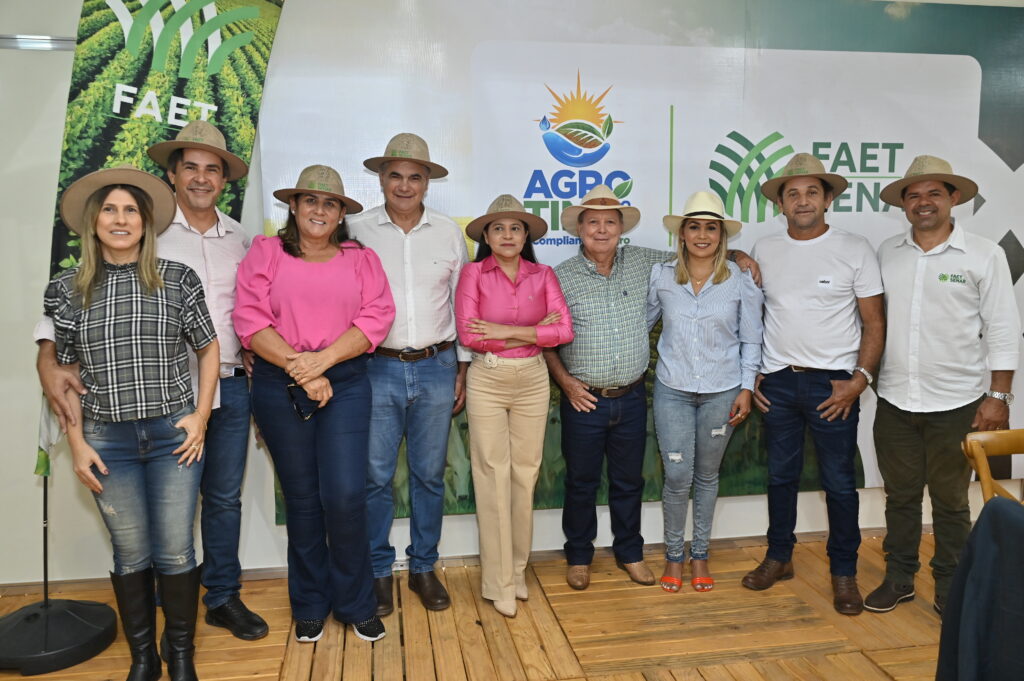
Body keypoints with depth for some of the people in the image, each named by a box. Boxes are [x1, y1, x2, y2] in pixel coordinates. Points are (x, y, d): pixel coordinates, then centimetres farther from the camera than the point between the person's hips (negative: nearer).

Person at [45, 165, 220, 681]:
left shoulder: (177, 279, -1)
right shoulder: (67, 289, 3)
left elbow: (208, 347, 6)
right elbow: (67, 371, 7)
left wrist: (200, 415, -1)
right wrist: (77, 443, 2)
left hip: (174, 434, -1)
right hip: (107, 440, 1)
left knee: (175, 552, 5)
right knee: (130, 553, 10)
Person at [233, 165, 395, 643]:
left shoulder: (361, 259, 10)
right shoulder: (266, 252, 7)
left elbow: (376, 317, -3)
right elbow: (250, 320, -4)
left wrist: (321, 360, -15)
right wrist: (297, 366, -14)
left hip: (346, 384, 0)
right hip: (279, 386, 0)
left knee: (345, 495, -7)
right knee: (302, 498, 9)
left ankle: (356, 604, 14)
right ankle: (310, 605, 26)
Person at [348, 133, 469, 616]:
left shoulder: (449, 232, 7)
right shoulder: (358, 230, 1)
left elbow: (462, 303, 11)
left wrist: (463, 367, 9)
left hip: (436, 368, 2)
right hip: (378, 368, -2)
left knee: (430, 475, 10)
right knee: (375, 477, 3)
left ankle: (424, 568, 26)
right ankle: (378, 572, 21)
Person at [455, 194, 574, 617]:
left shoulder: (543, 275, 3)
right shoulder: (474, 273, -4)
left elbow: (564, 331, -8)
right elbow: (469, 335, -13)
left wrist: (505, 331, -15)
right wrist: (534, 332, -12)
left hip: (533, 380, 3)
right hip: (487, 381, -2)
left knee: (525, 474, 9)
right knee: (493, 477, 1)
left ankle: (517, 569, 26)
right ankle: (499, 582, 13)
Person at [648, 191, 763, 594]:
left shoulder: (740, 281, -2)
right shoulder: (661, 276, -1)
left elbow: (751, 340, 3)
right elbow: (641, 324, 9)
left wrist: (746, 388, -1)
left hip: (722, 392, 1)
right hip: (672, 390, 0)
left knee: (707, 475, 12)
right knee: (677, 477, -2)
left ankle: (700, 554, 29)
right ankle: (674, 554, 20)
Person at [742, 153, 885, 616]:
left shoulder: (855, 251, -4)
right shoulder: (764, 251, 5)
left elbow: (874, 323, -2)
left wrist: (860, 379, -11)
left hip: (833, 385, -2)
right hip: (777, 382, 3)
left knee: (839, 482, 5)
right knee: (781, 475, 14)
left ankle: (843, 572, 21)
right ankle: (779, 557, 30)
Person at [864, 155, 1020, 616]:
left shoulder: (984, 255, -3)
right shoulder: (886, 253, 4)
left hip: (956, 404, -2)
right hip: (894, 401, 3)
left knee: (950, 500, 11)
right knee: (900, 495, 13)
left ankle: (950, 586, 28)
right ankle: (899, 578, 29)